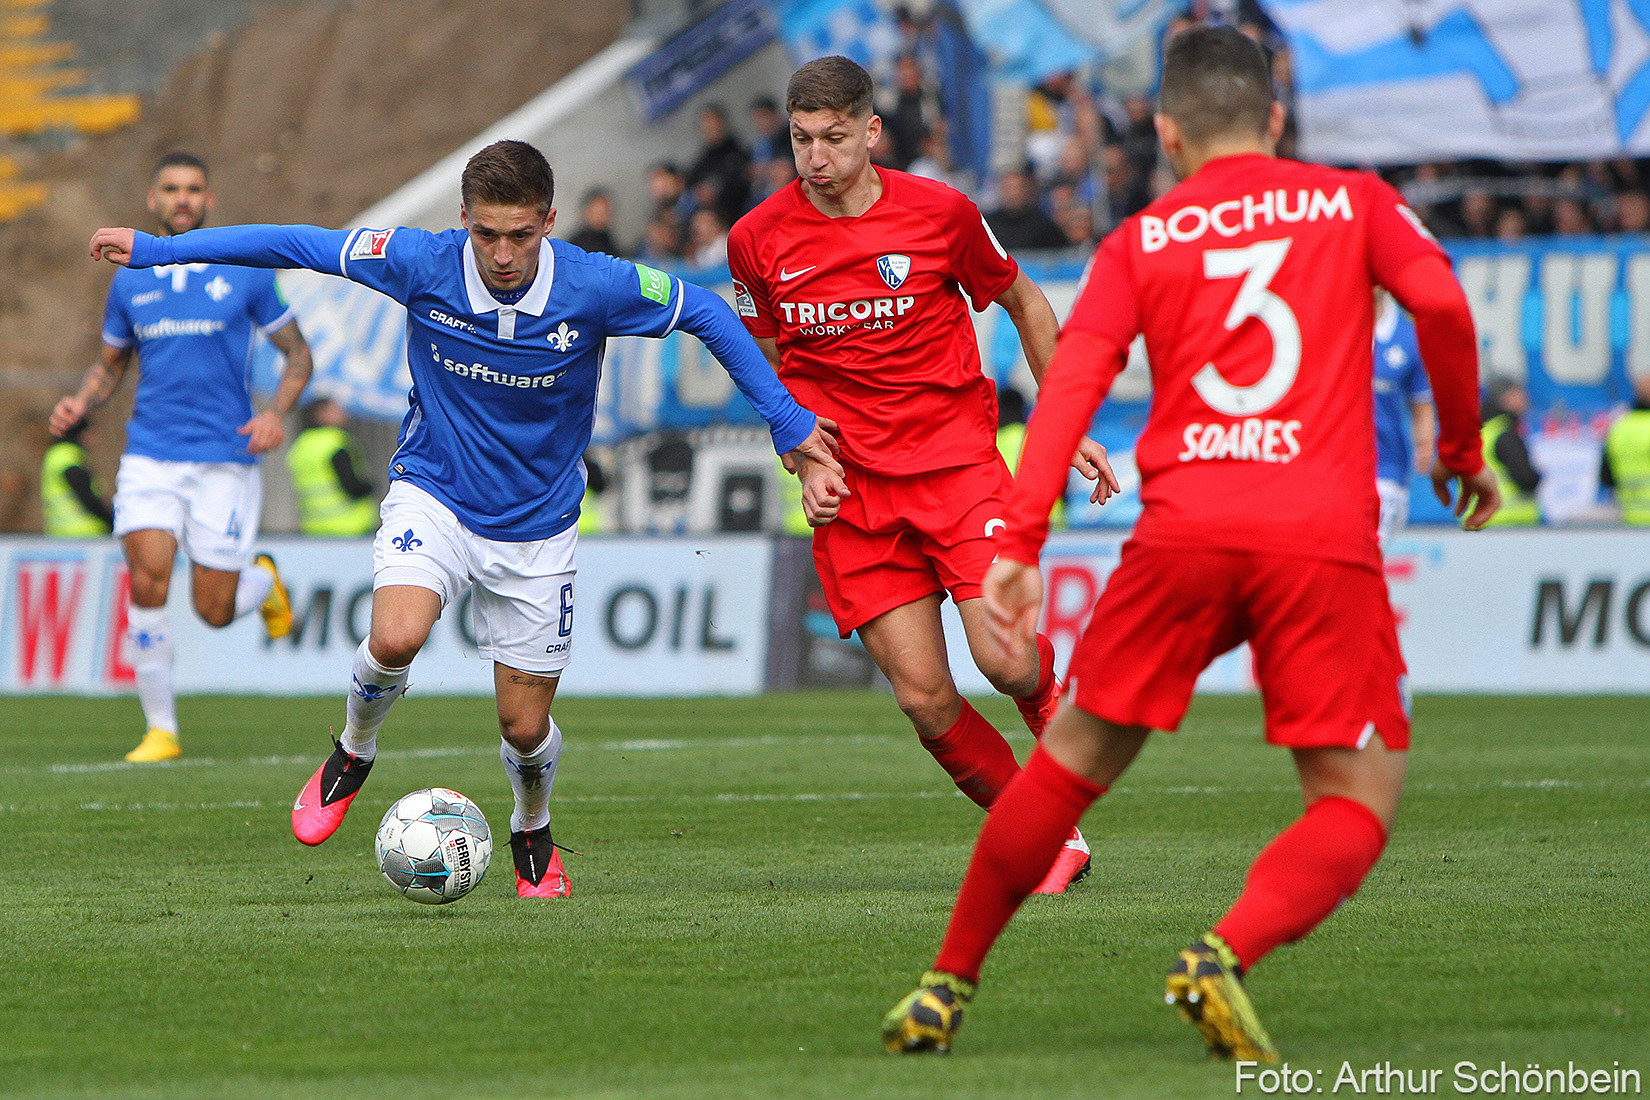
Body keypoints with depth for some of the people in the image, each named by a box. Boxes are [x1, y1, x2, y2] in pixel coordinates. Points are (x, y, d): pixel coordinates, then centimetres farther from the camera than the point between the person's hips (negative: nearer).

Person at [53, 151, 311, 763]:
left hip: (225, 459, -2)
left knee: (214, 611, -2)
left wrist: (276, 413, -11)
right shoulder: (129, 281, 8)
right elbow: (111, 365, 20)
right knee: (147, 581, -17)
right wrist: (81, 402, -1)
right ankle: (160, 729, -5)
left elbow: (297, 353, 7)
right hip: (150, 455, 2)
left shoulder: (246, 273, 0)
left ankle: (262, 580, 36)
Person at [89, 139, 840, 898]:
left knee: (524, 727, 3)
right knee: (396, 639, -29)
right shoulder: (423, 265, -18)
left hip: (537, 526, 1)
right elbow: (296, 245, -9)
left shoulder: (595, 287, -20)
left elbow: (708, 315, -5)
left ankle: (533, 836, 38)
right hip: (434, 494, -1)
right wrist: (156, 250, -6)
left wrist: (786, 421, -2)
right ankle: (352, 755, 4)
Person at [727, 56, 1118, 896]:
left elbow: (1025, 303, 11)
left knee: (1005, 660, -16)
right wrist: (808, 464, -2)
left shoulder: (940, 212, -6)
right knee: (924, 700, -7)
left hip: (957, 460, -1)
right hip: (851, 490, 1)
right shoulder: (758, 240, -2)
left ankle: (1052, 703, 22)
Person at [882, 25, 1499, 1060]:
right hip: (1323, 538, -2)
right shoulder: (1355, 202, 14)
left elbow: (1073, 380, 2)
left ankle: (948, 985, 22)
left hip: (1182, 531, 2)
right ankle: (1226, 955, -21)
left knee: (1071, 762, 18)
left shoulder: (1139, 242, 15)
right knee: (1359, 803, 4)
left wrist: (1019, 542, -4)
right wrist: (1464, 450, 11)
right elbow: (1441, 304, -2)